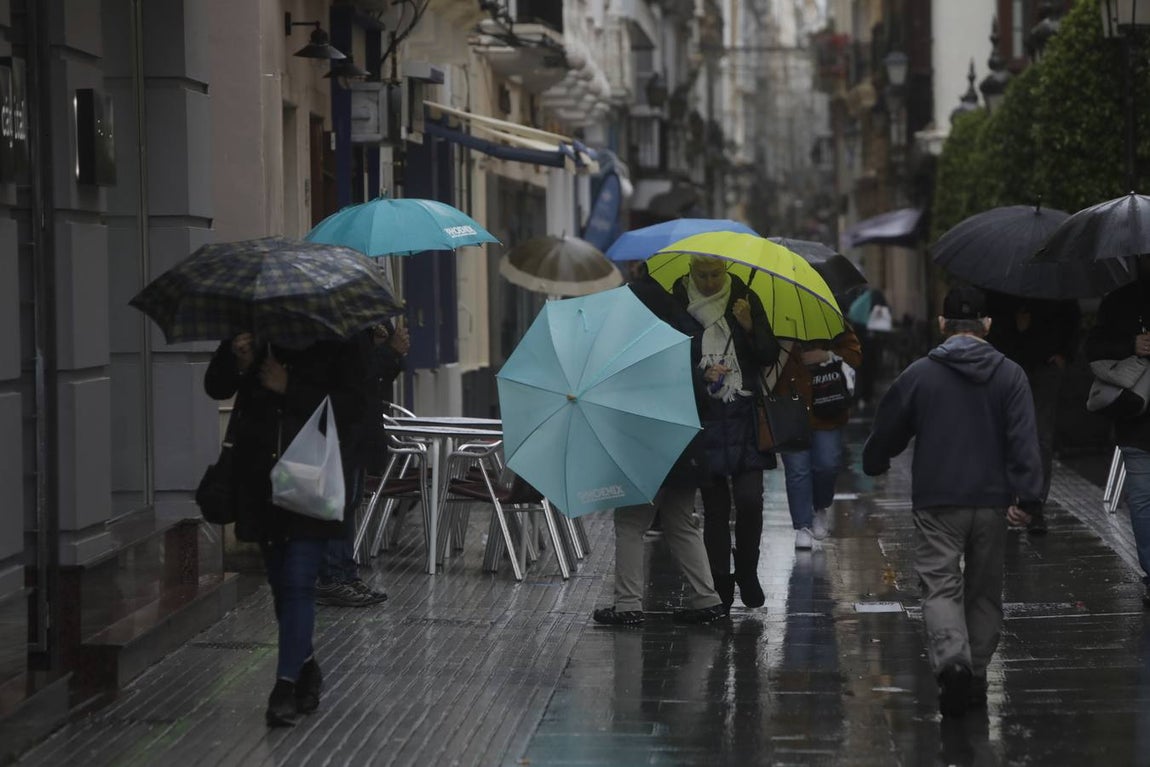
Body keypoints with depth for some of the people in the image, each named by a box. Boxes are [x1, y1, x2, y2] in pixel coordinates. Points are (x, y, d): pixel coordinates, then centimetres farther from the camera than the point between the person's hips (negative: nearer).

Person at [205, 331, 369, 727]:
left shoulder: (339, 345, -5)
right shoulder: (256, 336, 5)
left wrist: (290, 388, -18)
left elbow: (352, 405, -12)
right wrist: (235, 362, -18)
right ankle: (306, 668, 31)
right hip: (262, 481, 4)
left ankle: (287, 685, -10)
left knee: (297, 584, -11)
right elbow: (215, 387, 3)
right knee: (281, 584, 14)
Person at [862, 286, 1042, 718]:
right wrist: (1026, 496, -11)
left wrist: (874, 465, 28)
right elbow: (1024, 440, -9)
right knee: (985, 590, 14)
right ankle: (977, 676, 17)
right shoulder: (1010, 375, 1)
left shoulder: (919, 374, -2)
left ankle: (951, 660, -27)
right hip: (992, 503, 2)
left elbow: (888, 430, 8)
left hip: (937, 503, -2)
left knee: (940, 586, -3)